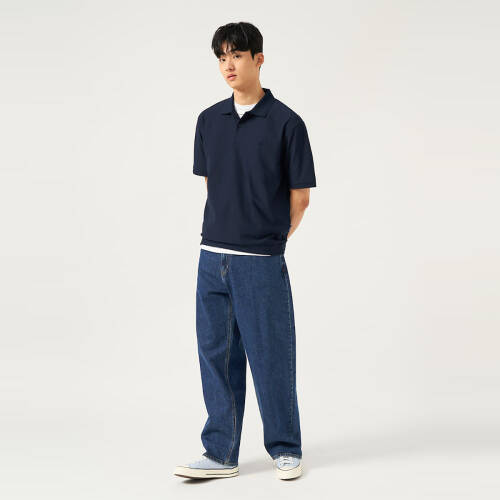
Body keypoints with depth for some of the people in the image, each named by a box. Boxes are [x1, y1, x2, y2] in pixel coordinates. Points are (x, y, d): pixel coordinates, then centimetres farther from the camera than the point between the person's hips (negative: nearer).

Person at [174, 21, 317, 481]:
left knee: (270, 357, 4)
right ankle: (220, 454, 18)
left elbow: (300, 197, -1)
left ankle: (285, 450, 21)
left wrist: (269, 239, 8)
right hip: (213, 257, 5)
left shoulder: (286, 123, -6)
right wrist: (228, 232, 12)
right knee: (217, 355, 8)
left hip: (261, 262, -4)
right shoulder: (209, 120, 8)